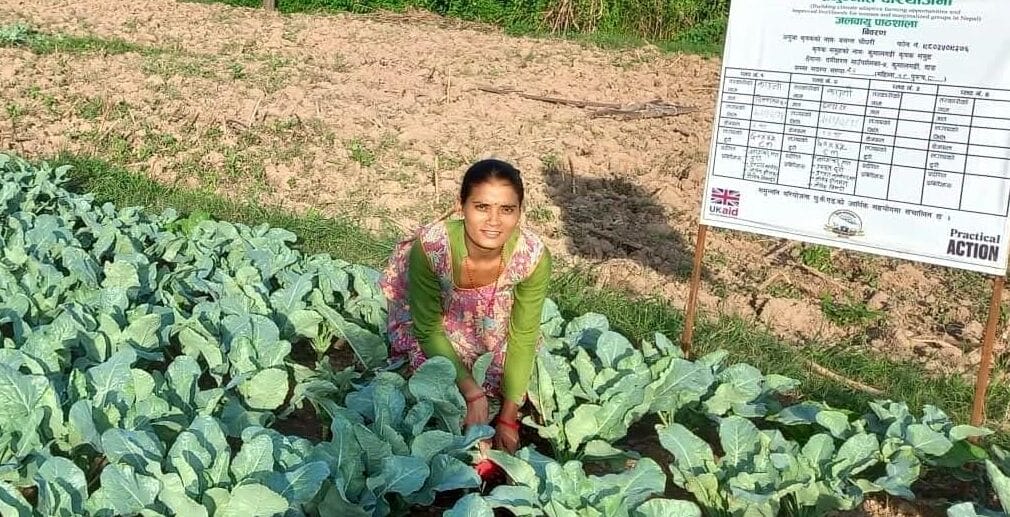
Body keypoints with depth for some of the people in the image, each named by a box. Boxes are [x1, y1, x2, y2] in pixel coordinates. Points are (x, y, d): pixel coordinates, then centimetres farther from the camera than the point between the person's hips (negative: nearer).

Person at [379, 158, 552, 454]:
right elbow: (429, 329, -25)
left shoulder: (533, 256, -34)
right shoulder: (430, 245, -40)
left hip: (491, 315, 2)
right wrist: (471, 392, -29)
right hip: (427, 308, -1)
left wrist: (509, 417, -17)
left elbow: (523, 336, -19)